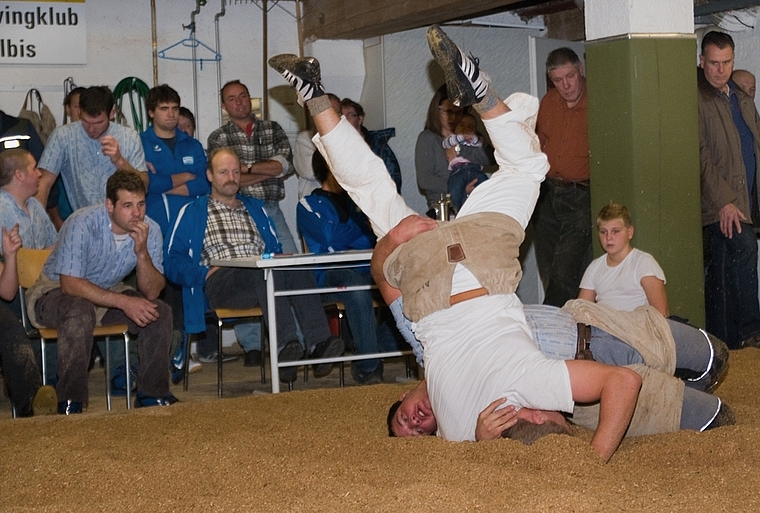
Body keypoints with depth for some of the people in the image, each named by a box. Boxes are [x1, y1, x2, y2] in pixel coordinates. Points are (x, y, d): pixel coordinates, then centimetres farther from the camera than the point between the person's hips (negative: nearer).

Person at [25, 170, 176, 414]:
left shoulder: (150, 230, -13)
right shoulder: (83, 224, -28)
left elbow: (151, 293, -15)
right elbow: (70, 284, -31)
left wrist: (142, 252, -32)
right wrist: (124, 302, -36)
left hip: (108, 293, 5)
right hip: (55, 292, -5)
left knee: (160, 313, -17)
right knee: (81, 311, -37)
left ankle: (153, 394, -2)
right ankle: (70, 403, -29)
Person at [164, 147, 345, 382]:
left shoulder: (256, 208, 31)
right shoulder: (192, 213, 18)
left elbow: (276, 251, 24)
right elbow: (172, 262, 8)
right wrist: (205, 273, -10)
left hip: (263, 278, 4)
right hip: (219, 284, -4)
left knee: (297, 267, -31)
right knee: (264, 270, -37)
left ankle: (319, 343, -49)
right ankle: (286, 344, -55)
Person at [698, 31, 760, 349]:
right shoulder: (697, 99, -9)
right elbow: (701, 156, -15)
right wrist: (724, 201, -20)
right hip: (719, 201, -7)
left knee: (723, 270, 12)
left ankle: (722, 339, 18)